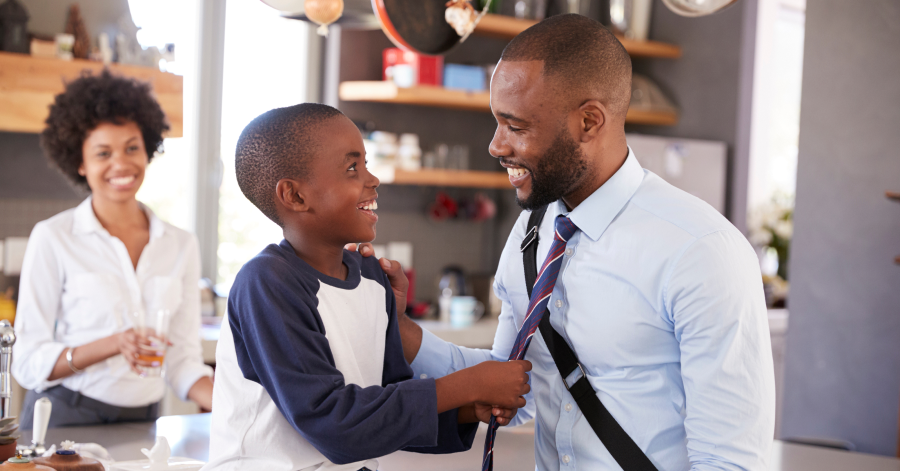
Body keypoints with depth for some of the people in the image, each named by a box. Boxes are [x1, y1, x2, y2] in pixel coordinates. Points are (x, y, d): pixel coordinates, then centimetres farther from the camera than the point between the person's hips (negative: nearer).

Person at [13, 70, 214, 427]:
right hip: (63, 418, -4)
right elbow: (28, 364, -3)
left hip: (142, 423, 4)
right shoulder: (53, 238, -1)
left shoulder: (181, 245, 9)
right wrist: (114, 344, -18)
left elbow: (183, 363, 9)